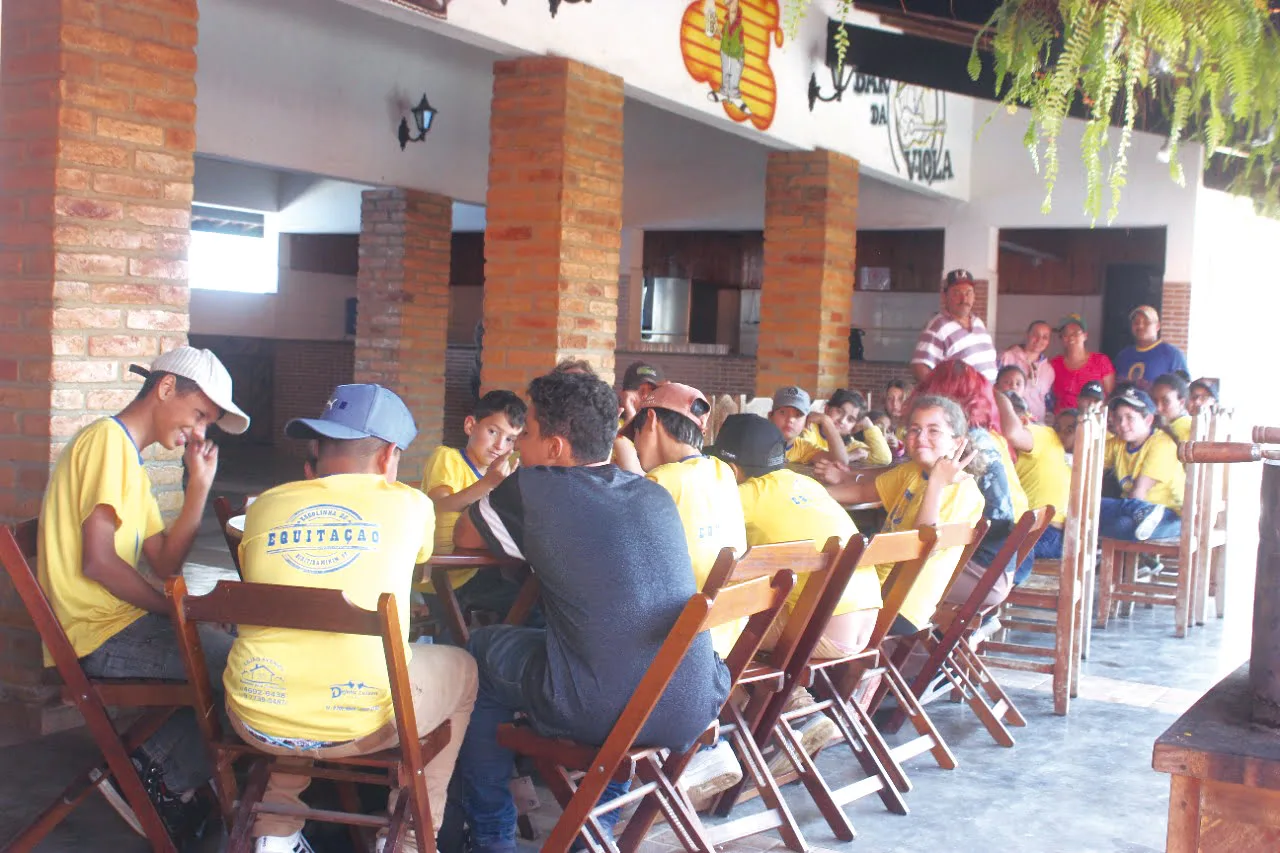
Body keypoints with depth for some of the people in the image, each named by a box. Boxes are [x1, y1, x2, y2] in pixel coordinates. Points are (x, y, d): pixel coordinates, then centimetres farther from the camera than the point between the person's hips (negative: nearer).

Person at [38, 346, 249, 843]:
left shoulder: (127, 457, 20)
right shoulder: (108, 439, -12)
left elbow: (164, 564, 12)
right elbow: (98, 562, -20)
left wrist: (200, 485, 5)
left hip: (119, 622, 10)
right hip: (100, 635, -10)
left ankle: (155, 769, 10)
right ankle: (167, 780, 1)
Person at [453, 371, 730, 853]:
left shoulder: (535, 489, -4)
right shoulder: (657, 496, 11)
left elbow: (463, 538, 15)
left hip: (598, 717, -5)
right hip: (694, 711, 5)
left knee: (481, 650, 22)